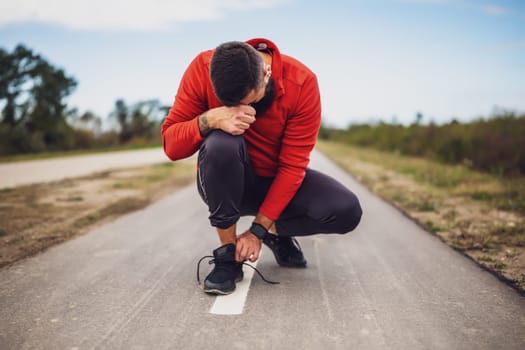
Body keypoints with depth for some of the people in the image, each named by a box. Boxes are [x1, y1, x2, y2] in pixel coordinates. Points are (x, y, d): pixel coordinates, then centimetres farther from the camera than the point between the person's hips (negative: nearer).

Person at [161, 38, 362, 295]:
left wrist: (259, 228, -21)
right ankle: (228, 255, -18)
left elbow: (293, 166, -19)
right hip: (226, 184, -1)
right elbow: (171, 146, -18)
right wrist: (209, 119, -39)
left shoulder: (302, 82, -22)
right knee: (221, 143, -36)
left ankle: (277, 230, 9)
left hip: (279, 182, 1)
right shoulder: (202, 69, -20)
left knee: (347, 211, -23)